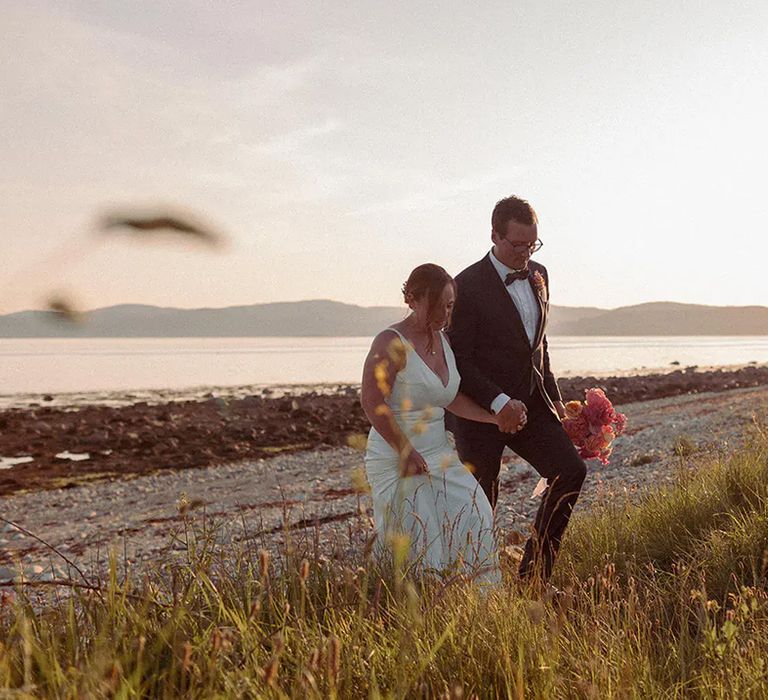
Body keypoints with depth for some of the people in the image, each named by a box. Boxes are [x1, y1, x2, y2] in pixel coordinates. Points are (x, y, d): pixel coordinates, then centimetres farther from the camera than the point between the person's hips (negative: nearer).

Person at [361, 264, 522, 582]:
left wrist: (497, 418, 10)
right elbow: (372, 402, -21)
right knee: (418, 546, -7)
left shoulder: (442, 340, 10)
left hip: (438, 455, 7)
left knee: (471, 524, -4)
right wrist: (406, 452, -20)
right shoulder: (392, 343, -15)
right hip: (397, 462, -7)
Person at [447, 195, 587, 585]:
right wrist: (499, 402, -25)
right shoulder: (468, 286, -14)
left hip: (530, 403, 6)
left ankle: (533, 572, 7)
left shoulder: (538, 276, 9)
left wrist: (554, 397, 14)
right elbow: (458, 359, -15)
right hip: (481, 410, -6)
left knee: (570, 471, -5)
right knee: (480, 502, 2)